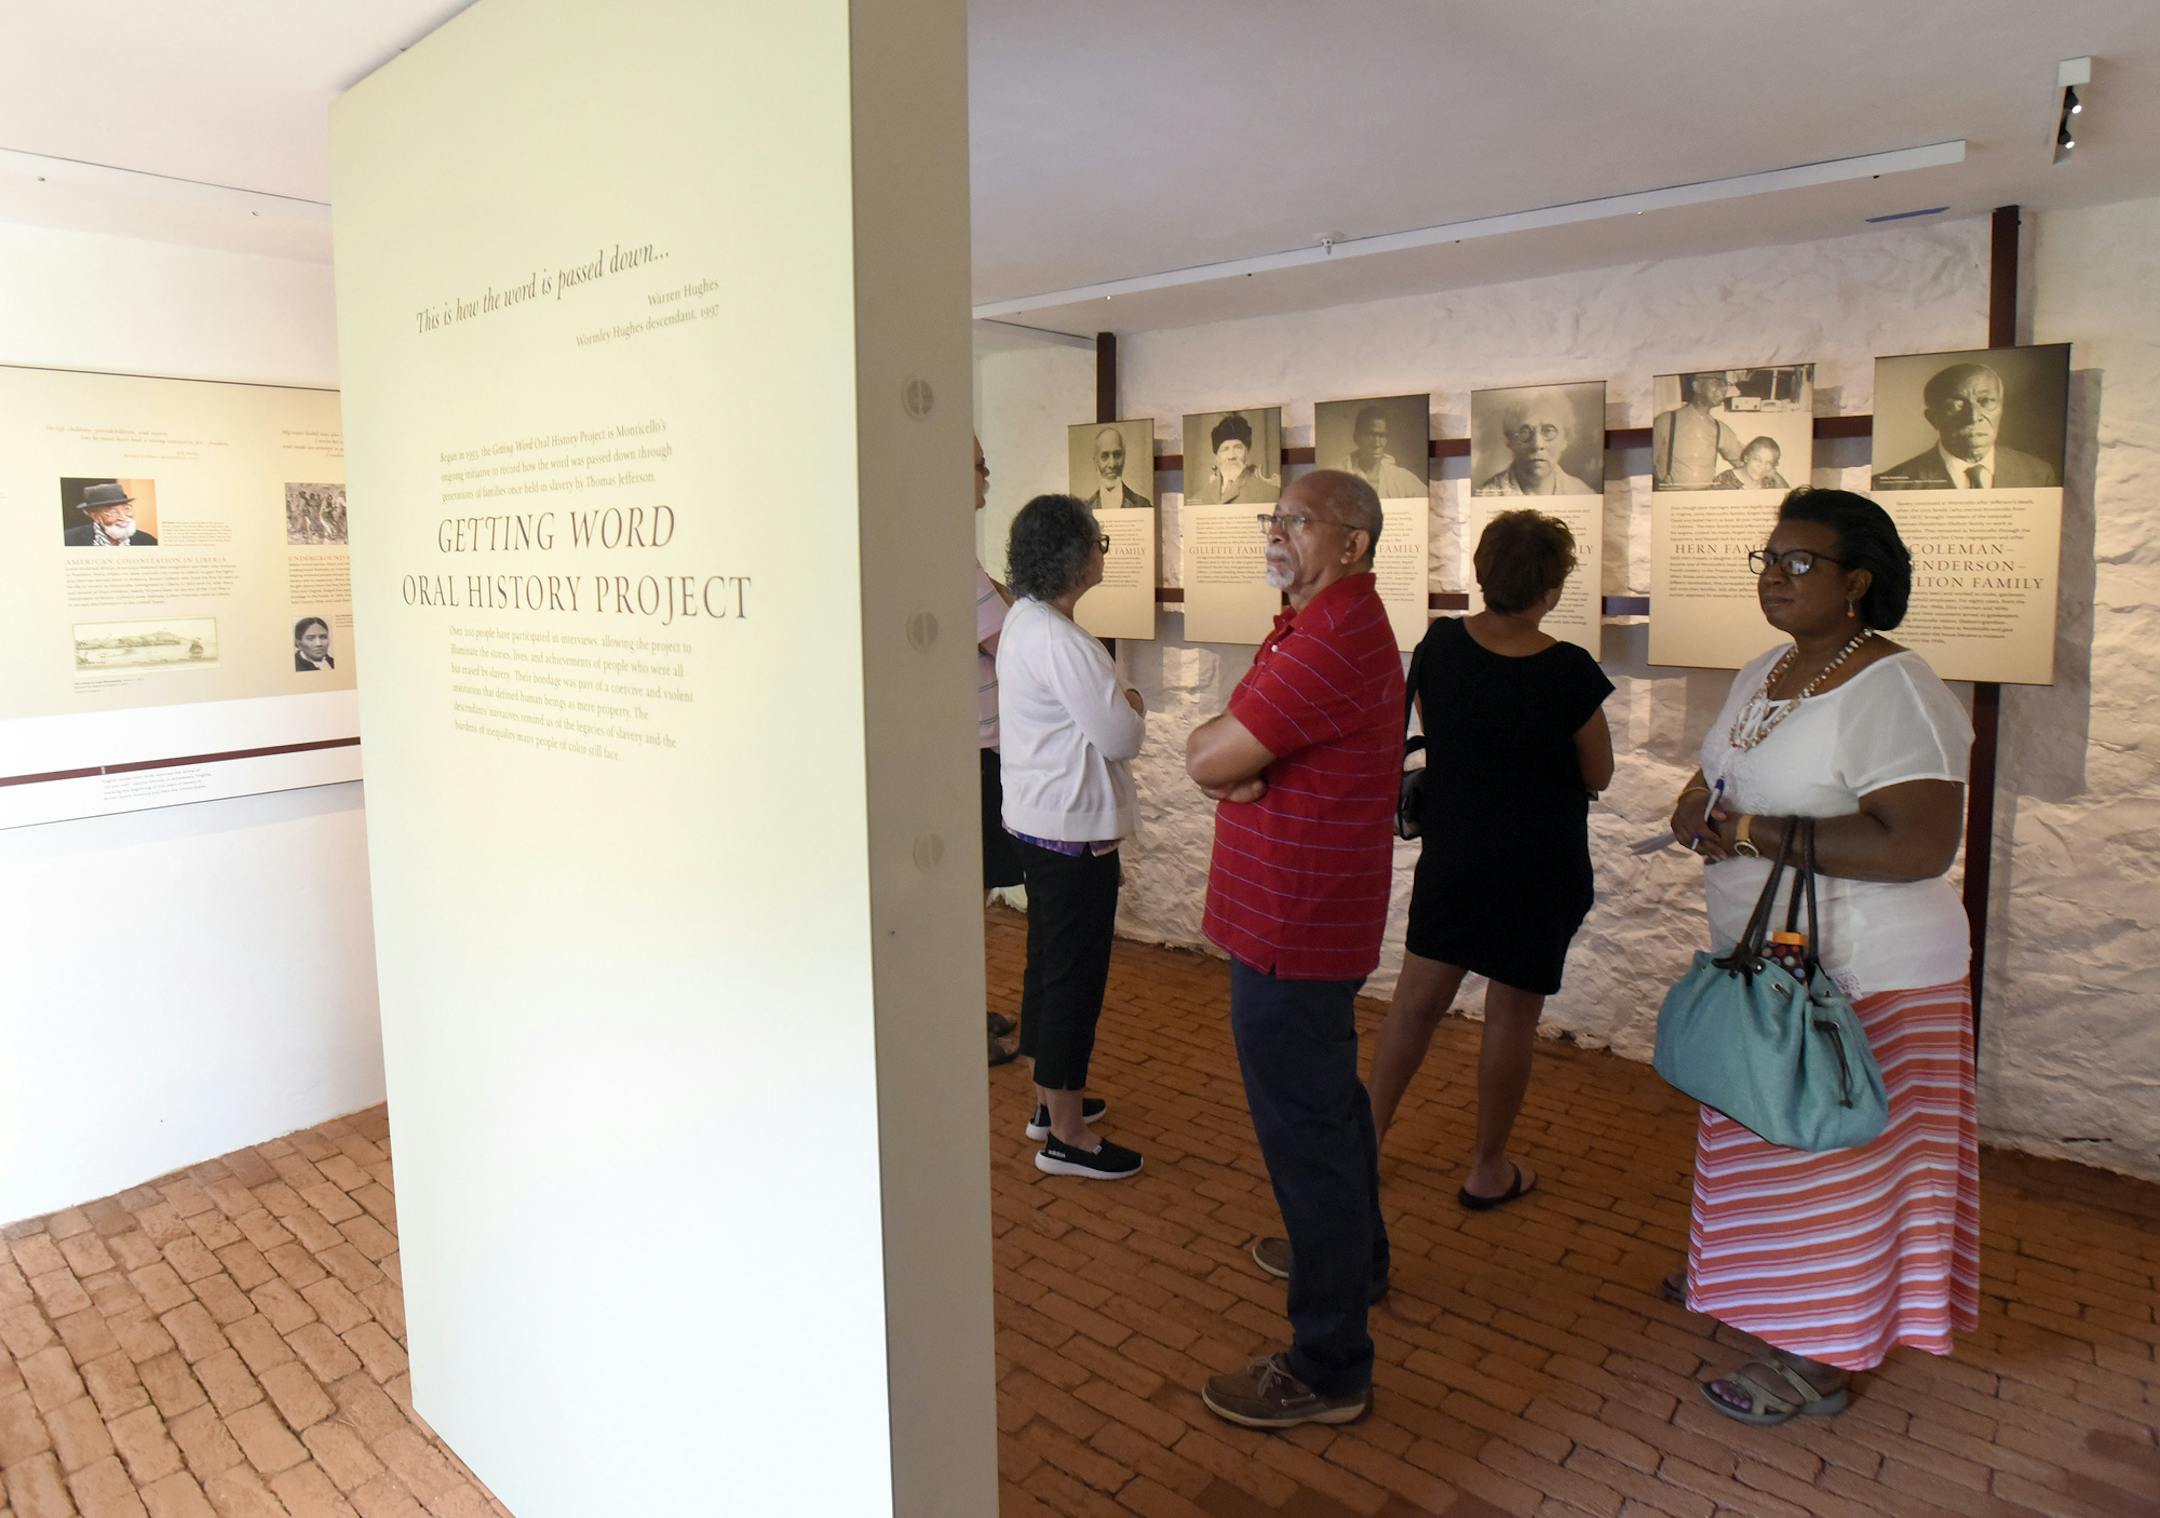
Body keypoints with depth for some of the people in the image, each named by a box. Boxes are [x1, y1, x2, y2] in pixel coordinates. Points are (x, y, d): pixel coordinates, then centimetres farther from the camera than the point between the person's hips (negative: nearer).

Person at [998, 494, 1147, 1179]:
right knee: (1075, 975, 0)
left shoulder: (1023, 621, 9)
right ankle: (1066, 1135, 13)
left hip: (1034, 820, 10)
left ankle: (1052, 1098, 36)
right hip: (1074, 832, -10)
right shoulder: (1062, 642, -23)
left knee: (1049, 962, 20)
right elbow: (1121, 737, -21)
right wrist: (1133, 705, -3)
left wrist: (1117, 704, 9)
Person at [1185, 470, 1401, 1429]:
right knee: (1328, 1102, 26)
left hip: (1292, 929, -11)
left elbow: (1208, 758, -23)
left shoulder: (1333, 642, -23)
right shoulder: (1320, 624, 13)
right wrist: (1237, 756, -13)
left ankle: (1328, 1369, 12)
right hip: (1312, 918, 11)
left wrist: (1220, 748, -2)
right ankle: (1356, 1260, 48)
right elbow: (1215, 752, 9)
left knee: (1305, 1131, -1)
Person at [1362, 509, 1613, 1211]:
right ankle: (1489, 1171, 23)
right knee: (1512, 1015, 9)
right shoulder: (1569, 671, -17)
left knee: (1418, 996, 14)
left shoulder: (1439, 644, -8)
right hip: (1540, 868, -3)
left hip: (1451, 852, 3)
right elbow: (1598, 775, -5)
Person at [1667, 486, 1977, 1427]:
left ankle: (1817, 1359, 19)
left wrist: (1757, 832, -26)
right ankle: (1744, 1276, 42)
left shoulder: (1891, 690, -21)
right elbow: (1729, 784, 20)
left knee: (1834, 1152, 4)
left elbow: (1921, 845, -30)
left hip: (1859, 977, -8)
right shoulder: (1766, 672, 8)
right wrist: (1698, 807, -4)